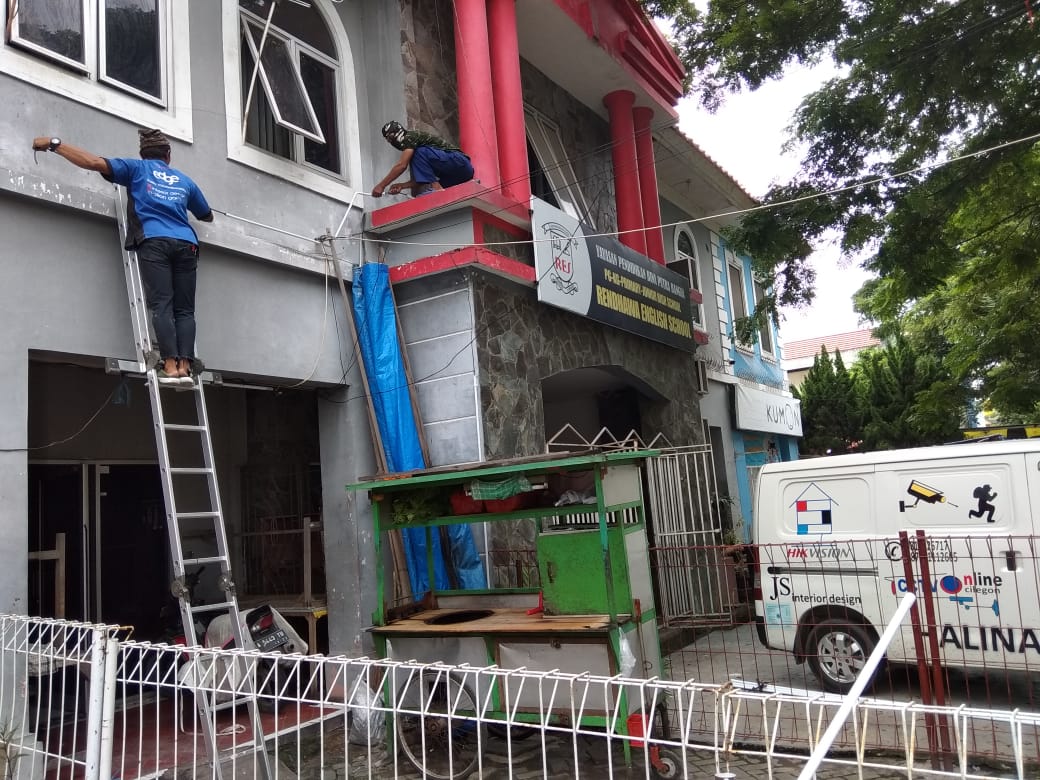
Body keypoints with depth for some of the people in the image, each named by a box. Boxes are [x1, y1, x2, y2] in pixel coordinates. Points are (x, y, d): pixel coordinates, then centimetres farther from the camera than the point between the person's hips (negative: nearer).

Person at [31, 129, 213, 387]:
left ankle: (170, 366, -22)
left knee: (161, 304, -10)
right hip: (186, 244, 3)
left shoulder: (138, 168, 19)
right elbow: (208, 216, 40)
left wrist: (54, 144, 11)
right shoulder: (185, 180, 28)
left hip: (154, 241, -2)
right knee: (184, 309, -1)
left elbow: (96, 162, 4)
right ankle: (184, 367, -14)